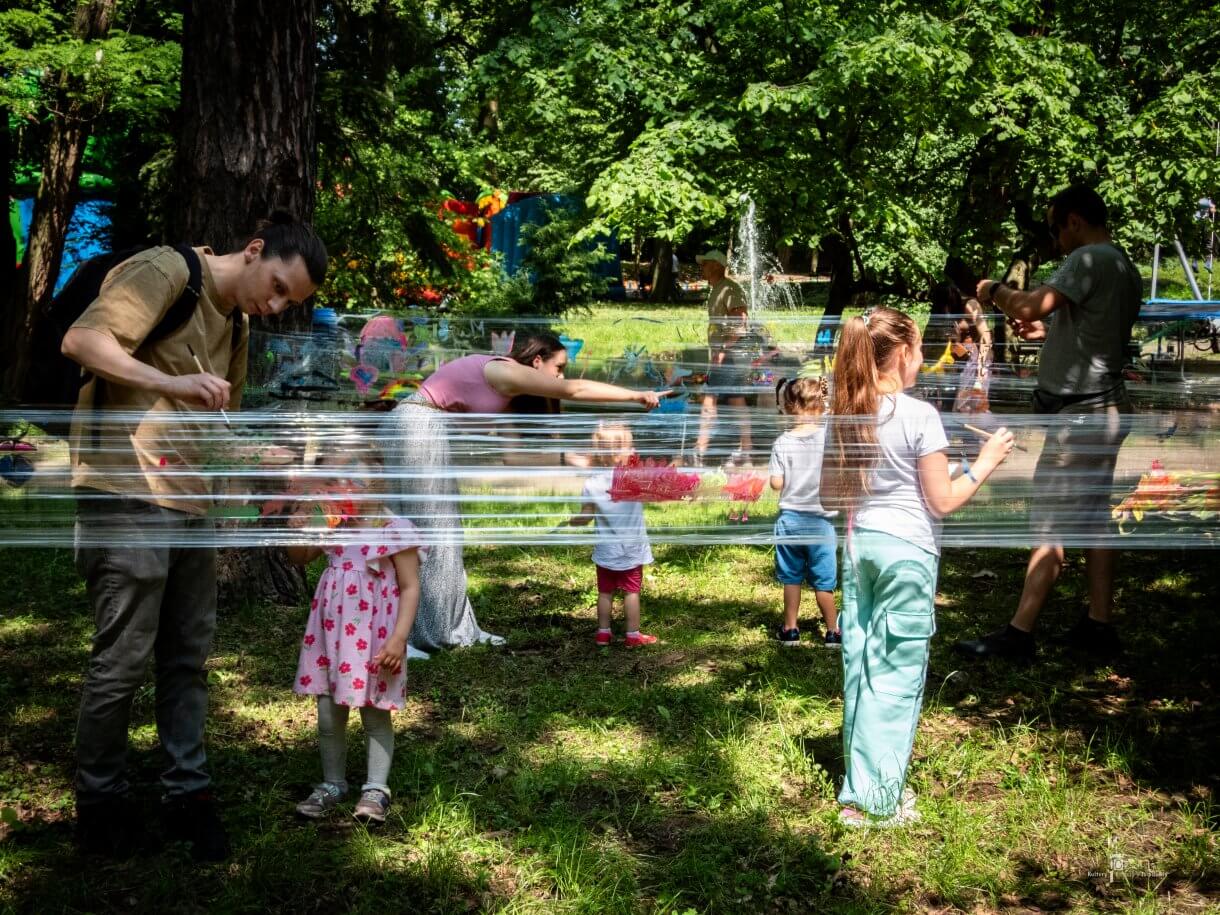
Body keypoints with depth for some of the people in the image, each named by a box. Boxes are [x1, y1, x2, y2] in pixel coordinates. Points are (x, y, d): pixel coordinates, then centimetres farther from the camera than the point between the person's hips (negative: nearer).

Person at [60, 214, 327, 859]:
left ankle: (187, 795, 19)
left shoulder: (236, 324, 19)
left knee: (188, 659, 10)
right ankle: (99, 802, 13)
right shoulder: (166, 272, -8)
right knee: (123, 661, -2)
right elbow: (81, 340, -19)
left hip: (189, 505, 9)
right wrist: (173, 382, -30)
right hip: (127, 497, -8)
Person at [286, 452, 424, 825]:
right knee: (328, 717, 11)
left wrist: (398, 638, -17)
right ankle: (332, 784, 26)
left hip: (372, 640, -5)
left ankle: (376, 789, 19)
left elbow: (410, 587, -10)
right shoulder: (332, 527, 5)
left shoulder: (394, 529, -12)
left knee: (375, 716, 8)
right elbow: (298, 557, 18)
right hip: (331, 635, 5)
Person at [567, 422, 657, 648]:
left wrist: (573, 521, 15)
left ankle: (603, 633, 21)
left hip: (606, 551, 1)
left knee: (605, 592, 13)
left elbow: (586, 517, -5)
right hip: (632, 550, -1)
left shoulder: (592, 484, -11)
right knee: (631, 591, 7)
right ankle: (633, 635, 11)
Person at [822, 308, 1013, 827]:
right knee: (897, 675, 2)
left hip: (859, 545, 6)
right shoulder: (920, 415, -14)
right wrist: (985, 462, 0)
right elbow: (943, 501, -12)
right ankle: (876, 801, 6)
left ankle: (860, 789, 22)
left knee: (861, 667, 12)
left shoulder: (846, 415, 4)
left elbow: (829, 493, 12)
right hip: (908, 550, -6)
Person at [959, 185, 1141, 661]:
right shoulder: (1126, 268, 15)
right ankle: (1098, 626, 17)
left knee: (1051, 526, -8)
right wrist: (1049, 330, 16)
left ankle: (1018, 634, -5)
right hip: (1106, 410, 10)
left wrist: (995, 291, -7)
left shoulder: (1089, 260, -15)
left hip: (1079, 414, -10)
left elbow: (1029, 305, -25)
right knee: (1093, 519, 13)